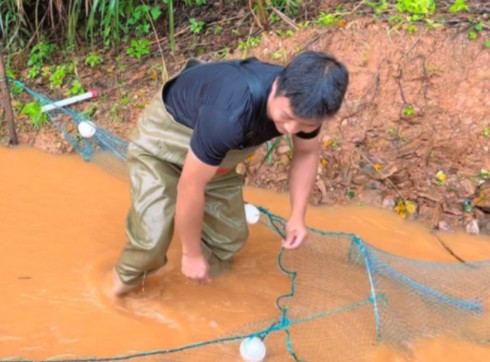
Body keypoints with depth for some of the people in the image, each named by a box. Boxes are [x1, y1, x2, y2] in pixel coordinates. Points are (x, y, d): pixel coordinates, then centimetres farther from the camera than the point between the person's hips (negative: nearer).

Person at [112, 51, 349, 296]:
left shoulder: (304, 104, -24)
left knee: (230, 234, 5)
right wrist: (192, 253, -19)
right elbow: (190, 187, -33)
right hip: (163, 134, -6)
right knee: (151, 238, -19)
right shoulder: (230, 114, -45)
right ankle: (125, 283, 13)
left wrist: (297, 216, -6)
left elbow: (307, 152, 0)